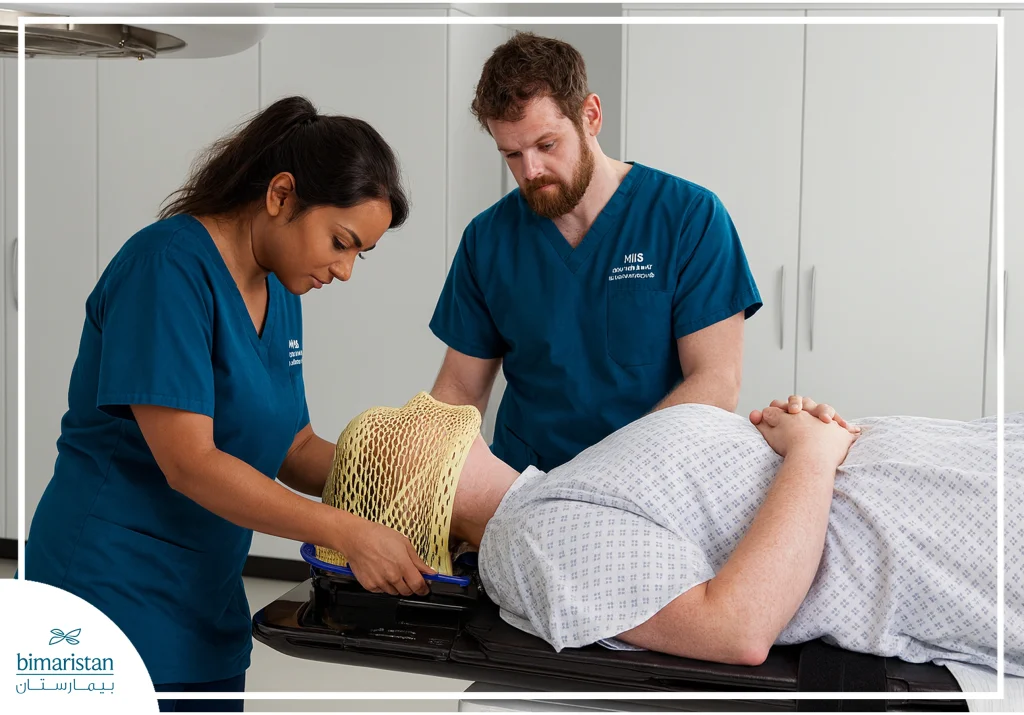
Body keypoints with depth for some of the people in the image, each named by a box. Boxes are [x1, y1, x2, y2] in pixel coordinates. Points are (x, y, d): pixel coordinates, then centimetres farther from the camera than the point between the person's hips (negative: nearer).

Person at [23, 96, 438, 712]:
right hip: (115, 598, -8)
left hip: (209, 606, 8)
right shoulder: (170, 264, -19)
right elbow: (189, 463, -25)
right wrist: (349, 532, -25)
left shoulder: (280, 291, 7)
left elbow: (294, 449, 8)